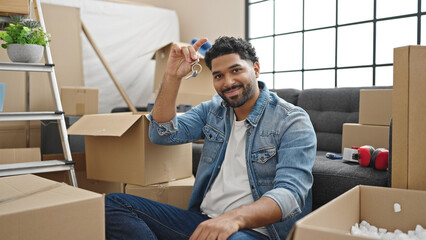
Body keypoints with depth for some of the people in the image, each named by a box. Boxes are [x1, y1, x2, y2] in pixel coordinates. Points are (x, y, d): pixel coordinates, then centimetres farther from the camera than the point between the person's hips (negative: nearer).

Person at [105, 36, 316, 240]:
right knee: (113, 203, -9)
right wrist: (172, 76, -6)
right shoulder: (212, 110, 14)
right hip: (203, 219, 7)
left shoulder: (292, 122, -5)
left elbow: (291, 192, -17)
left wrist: (235, 217, -35)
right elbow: (162, 134, 3)